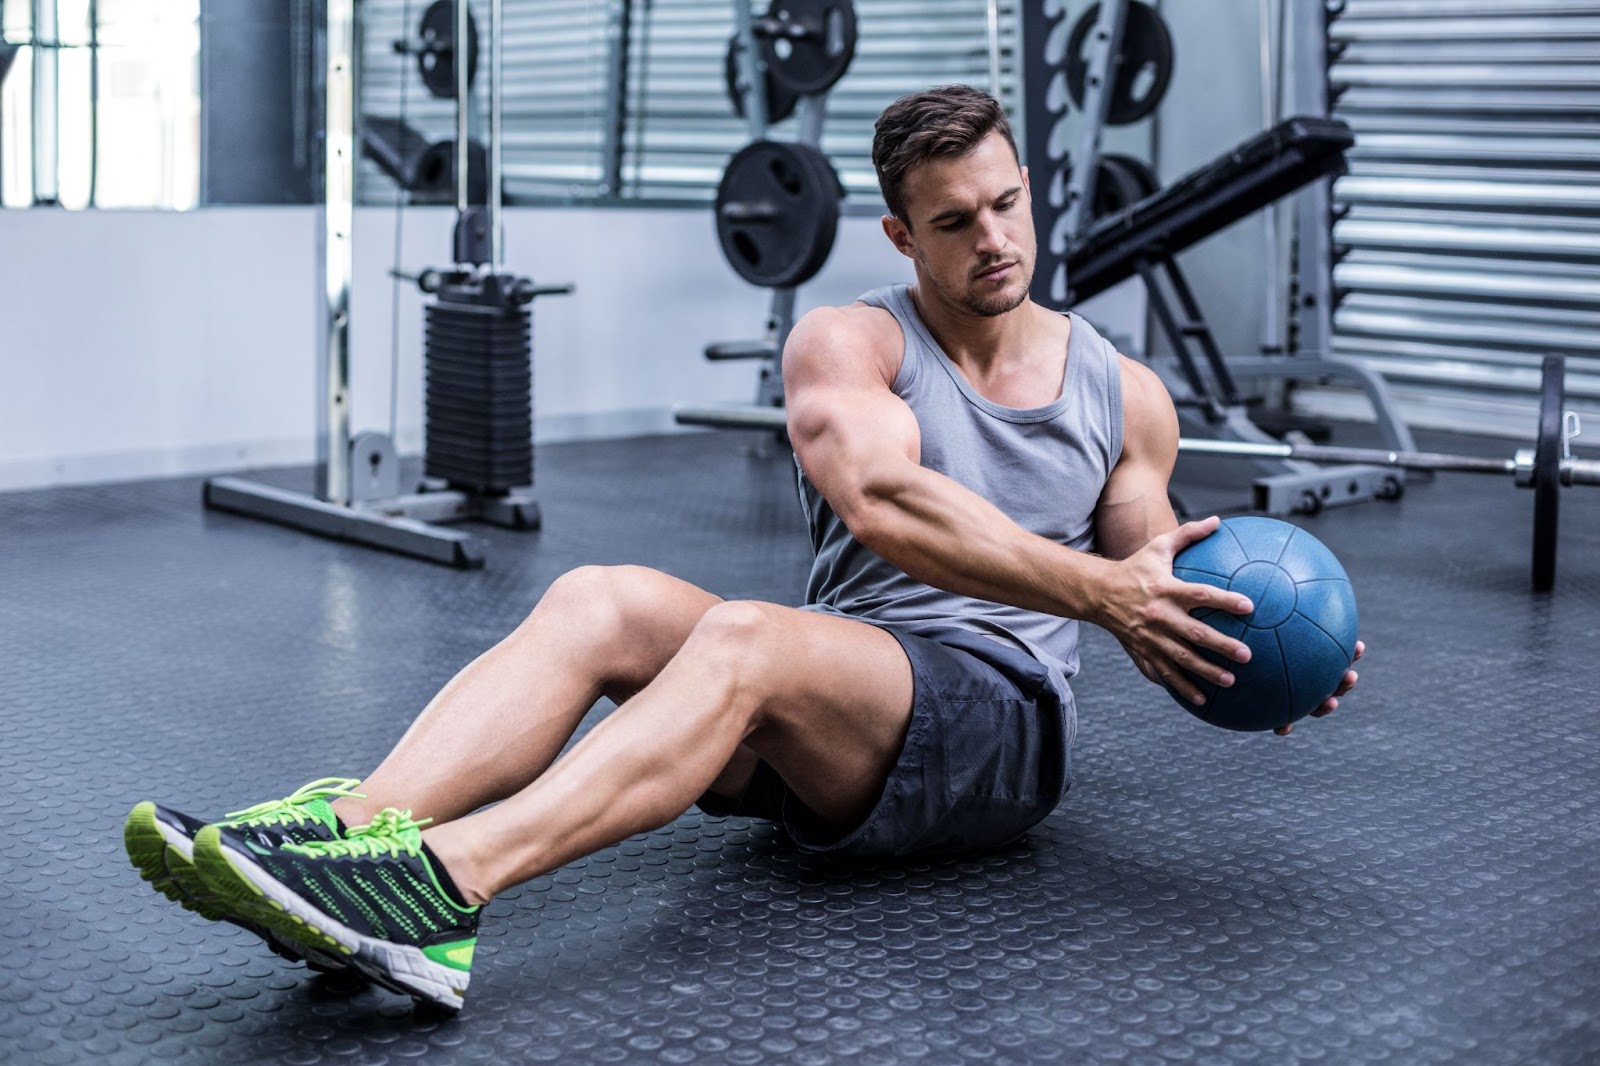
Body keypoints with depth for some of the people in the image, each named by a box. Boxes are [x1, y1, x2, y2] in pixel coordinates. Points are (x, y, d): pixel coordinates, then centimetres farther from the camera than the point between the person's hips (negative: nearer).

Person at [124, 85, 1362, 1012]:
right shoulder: (849, 343, 5)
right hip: (827, 725, 2)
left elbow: (1148, 615, 18)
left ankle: (444, 887, -53)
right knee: (602, 602, -27)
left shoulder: (1125, 396, 13)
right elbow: (881, 502, -16)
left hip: (1005, 723, -2)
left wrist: (1237, 661, -5)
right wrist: (1098, 585, -22)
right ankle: (341, 832, -44)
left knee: (743, 638, -34)